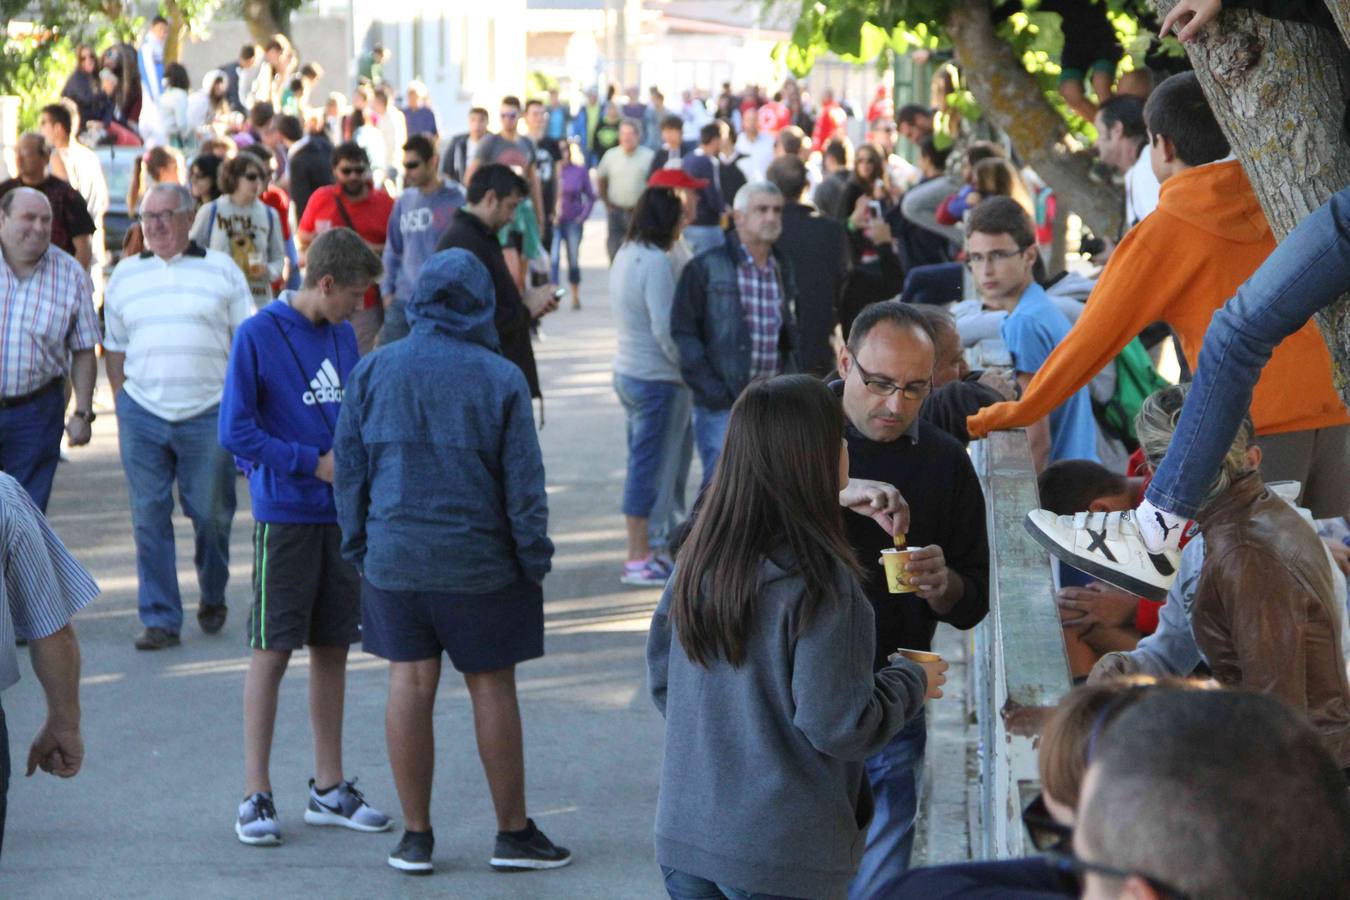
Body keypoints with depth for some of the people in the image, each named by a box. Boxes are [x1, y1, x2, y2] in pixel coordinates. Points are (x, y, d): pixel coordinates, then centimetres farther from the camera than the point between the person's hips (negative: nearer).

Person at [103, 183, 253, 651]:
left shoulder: (221, 270, 4)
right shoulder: (125, 275, 11)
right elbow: (115, 350, 15)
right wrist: (122, 407, 8)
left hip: (208, 414, -2)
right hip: (142, 414, 2)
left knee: (211, 514, 4)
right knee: (149, 519, 0)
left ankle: (213, 598, 28)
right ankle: (159, 619, 6)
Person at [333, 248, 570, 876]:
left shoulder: (372, 372, 0)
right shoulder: (501, 380, -7)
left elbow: (349, 470, 5)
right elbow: (524, 482, -6)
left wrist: (358, 548, 14)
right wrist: (533, 560, 4)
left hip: (394, 558, 2)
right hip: (480, 561, -2)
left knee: (410, 683, 6)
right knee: (492, 687, 6)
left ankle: (415, 835, 10)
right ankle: (513, 832, 14)